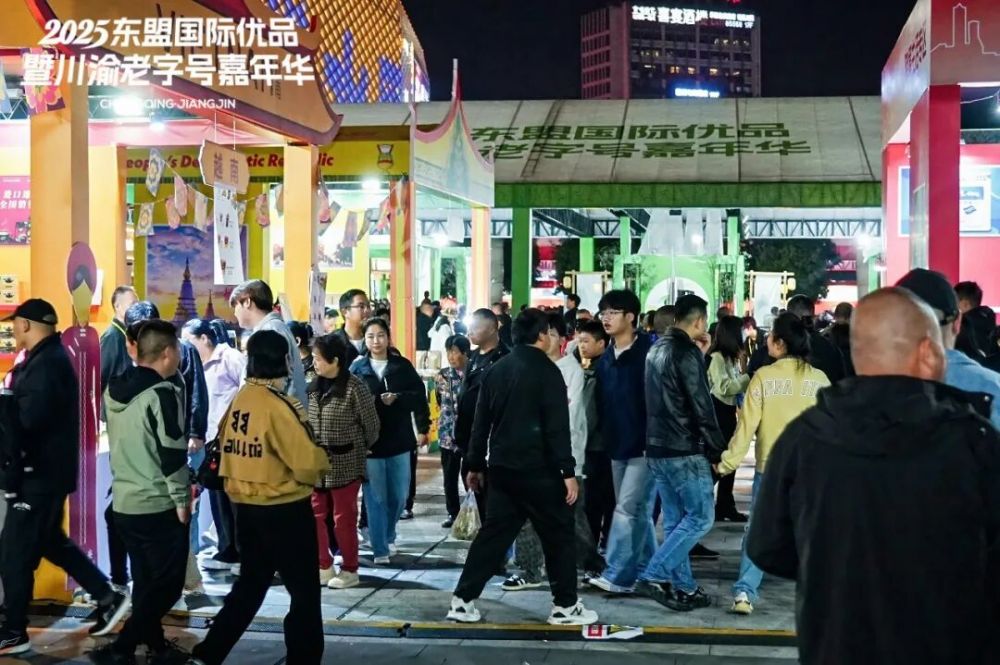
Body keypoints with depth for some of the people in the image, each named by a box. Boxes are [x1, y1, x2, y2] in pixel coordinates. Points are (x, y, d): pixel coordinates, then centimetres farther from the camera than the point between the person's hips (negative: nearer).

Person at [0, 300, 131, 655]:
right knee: (51, 542, 21)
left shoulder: (45, 363, -19)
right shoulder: (51, 357, 14)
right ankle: (108, 598, 25)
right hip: (48, 470, 10)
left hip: (41, 473, -10)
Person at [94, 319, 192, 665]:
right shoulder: (163, 393, -16)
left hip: (123, 502, 8)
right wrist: (181, 499, -9)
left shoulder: (114, 390, 8)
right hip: (159, 505, -8)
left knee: (146, 582, 17)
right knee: (166, 585, 1)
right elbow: (172, 452, -19)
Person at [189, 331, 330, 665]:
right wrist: (322, 462, 0)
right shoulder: (278, 405, -19)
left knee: (250, 584, 20)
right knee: (305, 592, 6)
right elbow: (308, 462, -21)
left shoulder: (239, 400, 3)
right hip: (285, 510, -8)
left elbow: (226, 443, 12)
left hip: (245, 507, 8)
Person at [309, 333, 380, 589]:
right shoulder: (314, 386, 6)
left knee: (344, 518, 3)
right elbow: (308, 421, 13)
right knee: (315, 515, 9)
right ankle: (324, 566, 23)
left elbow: (371, 423, -6)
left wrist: (360, 449, 6)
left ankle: (349, 570, 16)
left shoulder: (354, 387, -14)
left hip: (345, 463, -6)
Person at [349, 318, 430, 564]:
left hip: (399, 441, 2)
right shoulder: (357, 368, 1)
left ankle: (388, 537, 33)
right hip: (369, 442, -2)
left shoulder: (403, 366, 3)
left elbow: (419, 396, -2)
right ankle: (380, 550, 8)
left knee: (399, 497, 10)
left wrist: (414, 418, -15)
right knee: (375, 498, 0)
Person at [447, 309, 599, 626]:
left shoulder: (496, 370, 11)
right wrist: (568, 471, -14)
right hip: (538, 469, -6)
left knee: (493, 533, 10)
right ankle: (565, 606, 9)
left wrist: (476, 464, 20)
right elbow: (557, 427, -15)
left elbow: (481, 422, 14)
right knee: (558, 534, 5)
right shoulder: (546, 371, -9)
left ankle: (463, 600, 7)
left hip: (501, 468, 6)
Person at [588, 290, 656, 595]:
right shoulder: (605, 359, 11)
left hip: (644, 447, -7)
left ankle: (617, 575, -7)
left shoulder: (647, 353, -11)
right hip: (618, 447, 7)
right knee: (638, 512, 14)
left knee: (627, 509, -10)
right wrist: (606, 441, 10)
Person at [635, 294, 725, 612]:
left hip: (657, 449, 9)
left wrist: (701, 355, 15)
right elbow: (702, 407, -16)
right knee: (701, 517, -2)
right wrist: (719, 451, -9)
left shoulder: (658, 349, 11)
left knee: (675, 520, 13)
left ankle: (682, 586, 16)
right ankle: (654, 576, -7)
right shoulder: (686, 353, -15)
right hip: (685, 451, -9)